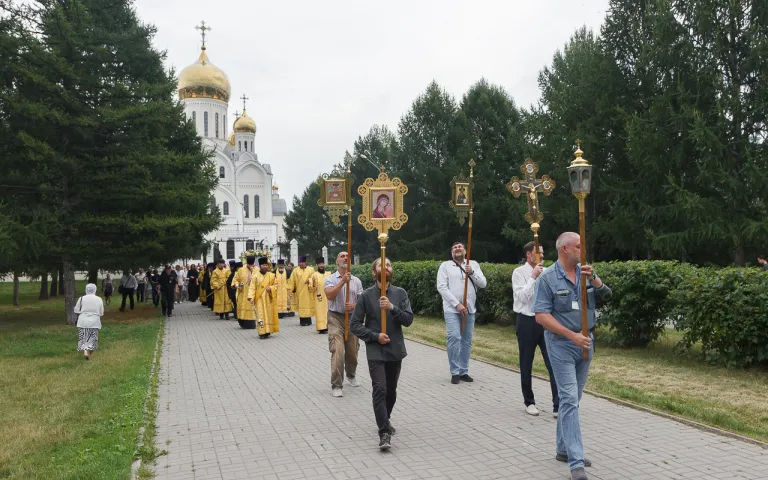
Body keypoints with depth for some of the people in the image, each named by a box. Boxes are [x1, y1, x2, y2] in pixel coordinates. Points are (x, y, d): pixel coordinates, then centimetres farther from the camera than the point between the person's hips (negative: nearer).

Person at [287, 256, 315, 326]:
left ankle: (308, 320, 4)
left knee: (308, 305, -2)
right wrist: (290, 289, -4)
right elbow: (291, 281, 3)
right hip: (299, 292, 0)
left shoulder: (311, 269, 7)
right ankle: (302, 321, 3)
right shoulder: (295, 270, 7)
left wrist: (309, 280, -18)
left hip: (308, 292, 0)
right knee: (301, 305, -1)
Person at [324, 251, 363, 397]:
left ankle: (351, 375, 40)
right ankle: (336, 385, -5)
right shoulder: (330, 279, -1)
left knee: (352, 352, 13)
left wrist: (354, 306, -13)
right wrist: (343, 281, -22)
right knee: (338, 352, -13)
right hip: (336, 318, -4)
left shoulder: (356, 280, 8)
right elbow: (330, 295, -19)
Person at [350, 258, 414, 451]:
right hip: (375, 351, -3)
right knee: (380, 389, -14)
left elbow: (409, 320, -7)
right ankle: (385, 432, -12)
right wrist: (375, 336, -14)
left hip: (395, 350, 3)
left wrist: (392, 308, -21)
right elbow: (354, 325, -3)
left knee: (391, 391, 15)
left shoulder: (400, 293, 0)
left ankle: (385, 420, 38)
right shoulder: (366, 295, -5)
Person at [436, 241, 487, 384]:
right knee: (454, 338, -14)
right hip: (452, 309, -3)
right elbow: (441, 287, -6)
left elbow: (483, 284, 5)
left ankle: (464, 371, 15)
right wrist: (457, 304, -13)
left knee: (467, 341, 5)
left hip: (469, 309, 3)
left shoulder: (473, 264, 12)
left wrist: (472, 273, -13)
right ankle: (455, 372, -5)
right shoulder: (445, 266, 4)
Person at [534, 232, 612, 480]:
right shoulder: (547, 278, -12)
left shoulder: (585, 272, 5)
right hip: (562, 345, -6)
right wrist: (572, 336, -19)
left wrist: (594, 279, -17)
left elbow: (606, 295, 2)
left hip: (585, 343, 6)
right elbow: (541, 316, -15)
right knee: (569, 400, -9)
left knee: (573, 399, 14)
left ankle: (563, 449, 27)